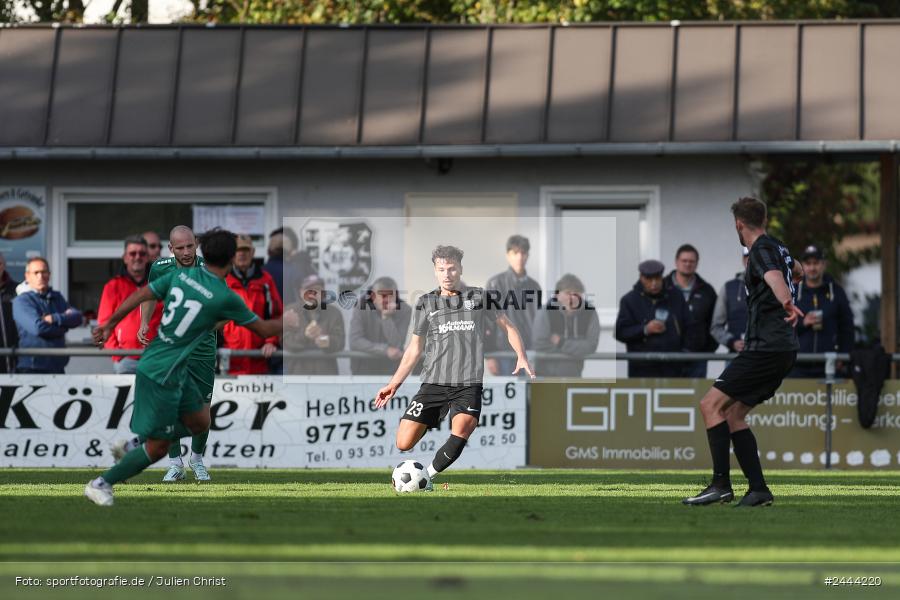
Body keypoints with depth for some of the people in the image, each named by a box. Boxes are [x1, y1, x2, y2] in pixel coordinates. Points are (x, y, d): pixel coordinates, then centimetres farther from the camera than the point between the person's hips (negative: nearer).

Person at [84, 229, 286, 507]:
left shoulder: (181, 274, 0)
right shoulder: (226, 298, -17)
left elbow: (140, 295, 2)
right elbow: (262, 329, -4)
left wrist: (110, 324, 11)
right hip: (161, 375, -8)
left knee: (199, 423, 17)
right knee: (158, 447, 3)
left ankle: (135, 445, 24)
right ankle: (100, 484, 11)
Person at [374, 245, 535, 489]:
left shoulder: (479, 297, 9)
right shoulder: (426, 303, 11)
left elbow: (507, 326, 17)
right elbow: (415, 348, 18)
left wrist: (521, 357, 1)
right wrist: (394, 384, 14)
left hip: (469, 384, -1)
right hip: (433, 384, 1)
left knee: (461, 432, -30)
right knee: (404, 443, -11)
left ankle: (428, 476, -11)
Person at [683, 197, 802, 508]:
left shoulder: (762, 250, -10)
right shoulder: (777, 248, 17)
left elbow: (774, 276, -34)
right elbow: (796, 271, 41)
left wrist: (786, 303, -51)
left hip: (766, 347, -9)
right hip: (783, 348, 9)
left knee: (711, 404, -12)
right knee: (733, 414, 11)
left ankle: (721, 484, -19)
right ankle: (758, 490, 5)